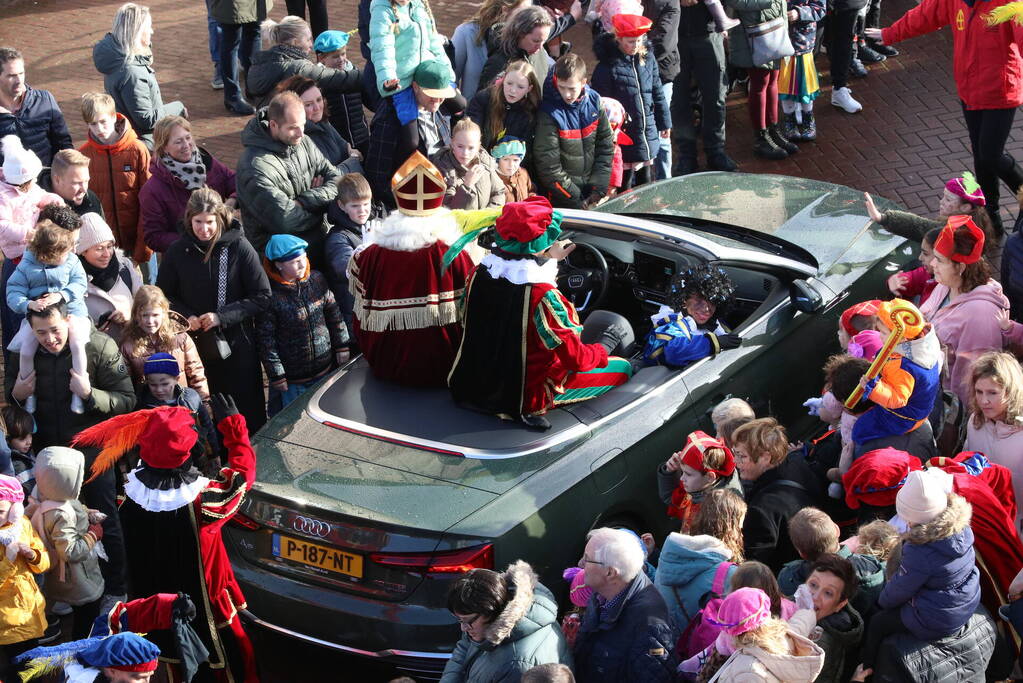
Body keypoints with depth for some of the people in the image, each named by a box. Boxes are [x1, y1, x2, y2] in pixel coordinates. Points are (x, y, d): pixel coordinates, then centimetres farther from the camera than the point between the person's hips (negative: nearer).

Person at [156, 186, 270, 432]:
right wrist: (185, 316, -10)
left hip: (236, 345, -2)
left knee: (246, 412, 7)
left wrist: (222, 316, -16)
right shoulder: (178, 252, -3)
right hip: (195, 345, 2)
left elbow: (262, 296, -8)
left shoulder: (238, 247, -10)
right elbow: (164, 295, 9)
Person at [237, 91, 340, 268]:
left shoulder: (303, 143, 4)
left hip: (315, 233, 8)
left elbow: (336, 180, 2)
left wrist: (304, 201, -15)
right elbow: (285, 220, -24)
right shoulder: (255, 166, -21)